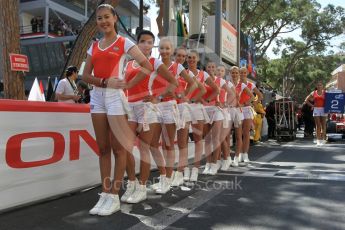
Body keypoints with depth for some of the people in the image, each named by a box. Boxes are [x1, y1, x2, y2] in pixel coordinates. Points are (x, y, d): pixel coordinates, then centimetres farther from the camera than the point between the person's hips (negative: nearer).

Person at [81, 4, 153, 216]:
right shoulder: (94, 46, 15)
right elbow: (86, 75, 8)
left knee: (118, 148, -3)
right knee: (103, 147, 7)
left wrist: (130, 84, -9)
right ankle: (105, 193, 14)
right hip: (97, 96, 6)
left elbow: (148, 67, -5)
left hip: (115, 96, -5)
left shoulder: (124, 43, 1)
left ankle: (114, 196, 5)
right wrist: (104, 81, -10)